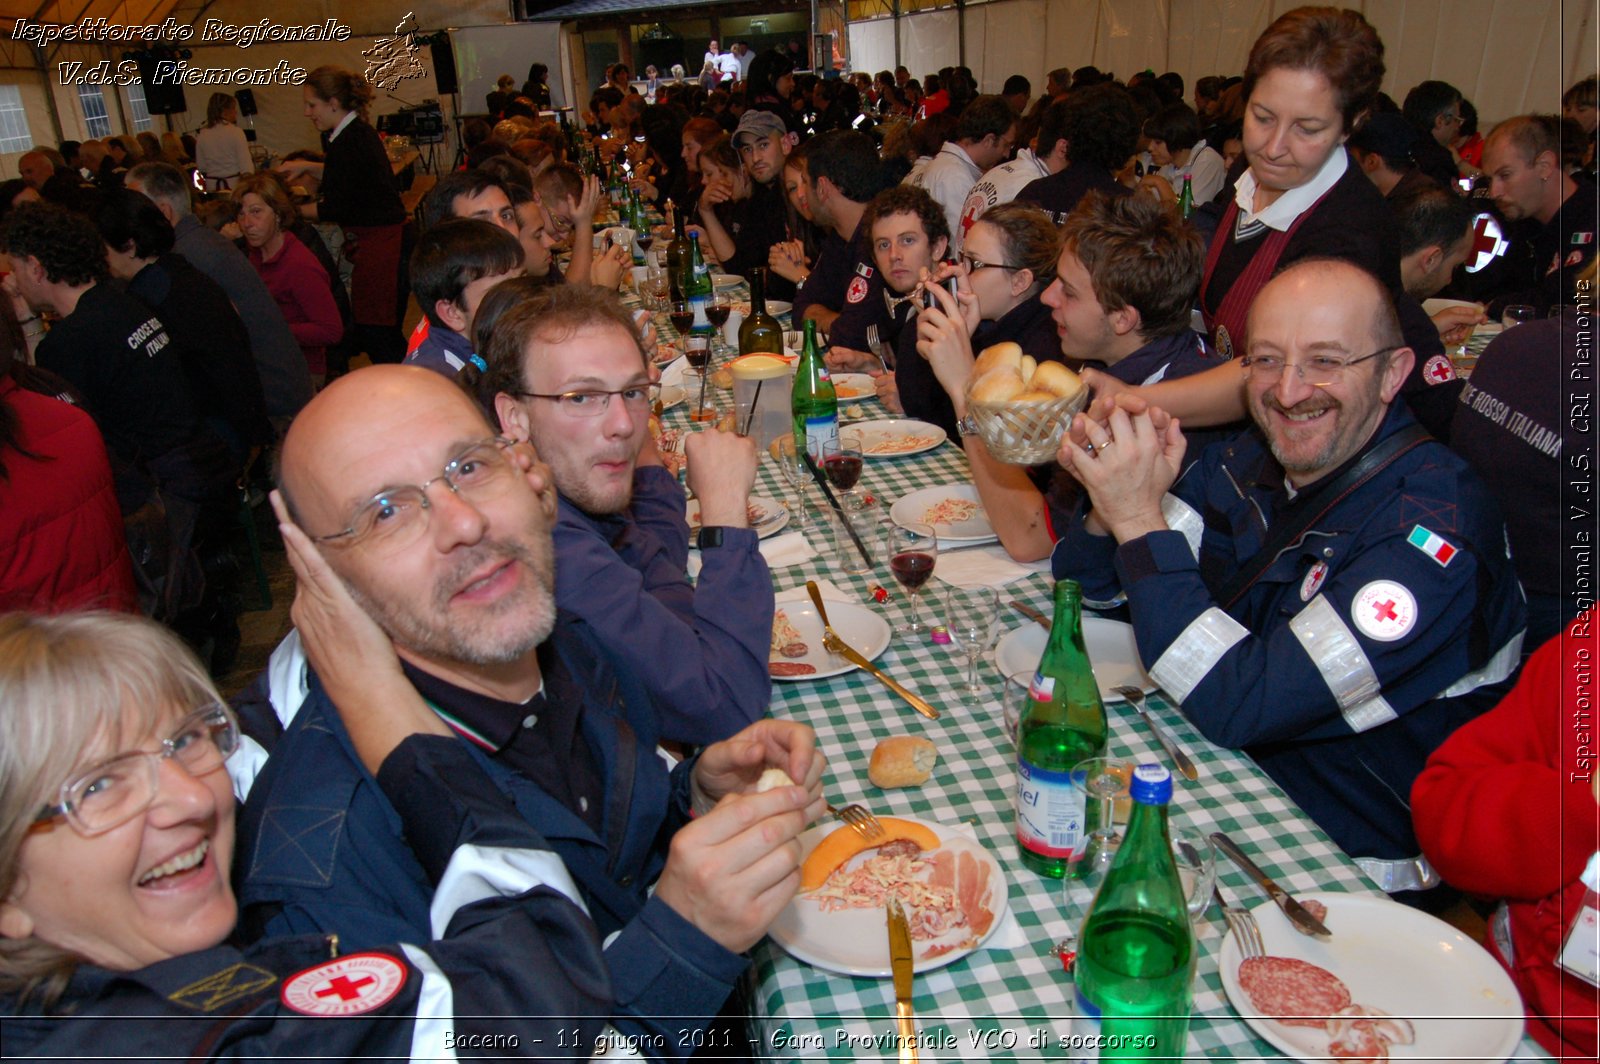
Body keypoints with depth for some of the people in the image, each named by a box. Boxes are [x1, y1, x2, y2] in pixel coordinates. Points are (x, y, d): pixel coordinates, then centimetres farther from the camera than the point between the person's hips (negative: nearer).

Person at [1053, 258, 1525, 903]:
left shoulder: (1432, 527, -23)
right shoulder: (1245, 463, -2)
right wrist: (1111, 501, -19)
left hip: (1353, 869, -6)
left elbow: (1241, 708, -30)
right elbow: (1089, 589, 2)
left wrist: (1141, 521, -30)